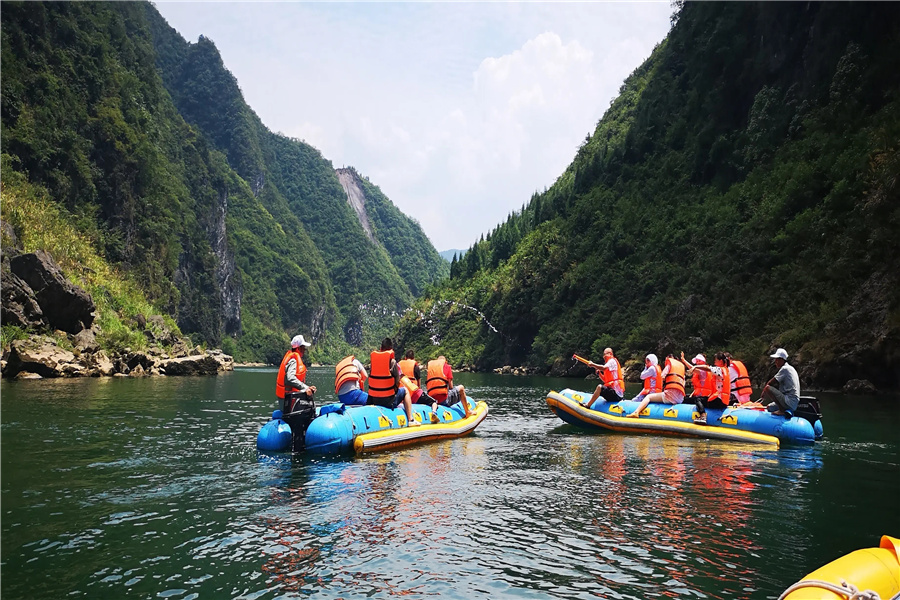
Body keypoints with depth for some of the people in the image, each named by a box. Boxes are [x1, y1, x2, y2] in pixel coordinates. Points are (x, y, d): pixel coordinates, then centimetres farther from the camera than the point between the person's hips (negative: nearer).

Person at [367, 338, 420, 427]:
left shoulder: (373, 358, 3)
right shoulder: (392, 360, -7)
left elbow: (371, 377, 7)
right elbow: (397, 382, -5)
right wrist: (395, 389, 16)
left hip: (372, 399, 4)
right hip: (388, 401, -4)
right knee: (405, 391, 22)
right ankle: (410, 420, 18)